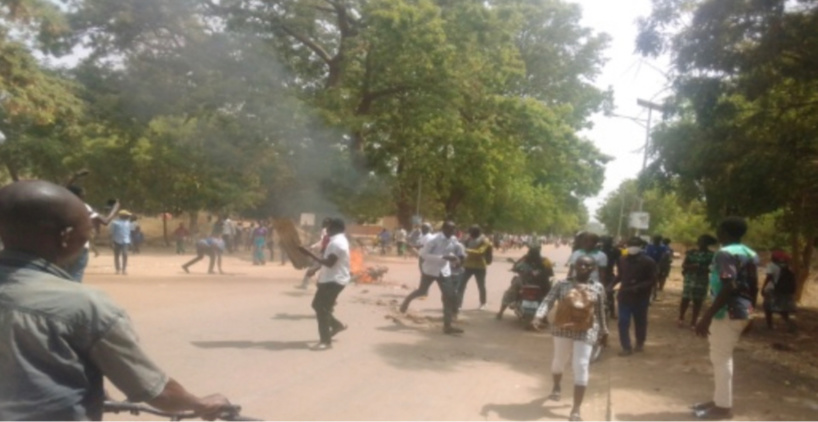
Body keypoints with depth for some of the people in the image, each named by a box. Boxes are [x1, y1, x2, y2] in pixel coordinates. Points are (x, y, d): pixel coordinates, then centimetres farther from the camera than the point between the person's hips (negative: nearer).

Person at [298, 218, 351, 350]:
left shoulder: (337, 243, -20)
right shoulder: (338, 240, 15)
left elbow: (329, 263, -29)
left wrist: (310, 254, -29)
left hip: (334, 281, -11)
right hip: (331, 279, 11)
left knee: (322, 309, -7)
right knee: (318, 305, 17)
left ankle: (326, 341, 0)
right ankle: (337, 324, 27)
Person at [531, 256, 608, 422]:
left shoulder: (598, 287, 2)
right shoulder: (563, 284, -2)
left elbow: (600, 311, 11)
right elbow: (548, 301, -10)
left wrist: (603, 331, 15)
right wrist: (539, 316, -26)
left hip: (586, 331, -1)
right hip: (562, 328, 1)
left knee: (581, 367, -6)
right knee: (559, 361, 18)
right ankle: (557, 387, 50)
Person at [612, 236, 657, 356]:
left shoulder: (648, 262, -11)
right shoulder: (623, 260, 2)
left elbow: (652, 281, -12)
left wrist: (638, 287, -25)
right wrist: (611, 285, -1)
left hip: (641, 298, -3)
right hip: (624, 296, 3)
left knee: (640, 322, 13)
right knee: (623, 322, -1)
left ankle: (640, 344, 34)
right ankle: (626, 347, 8)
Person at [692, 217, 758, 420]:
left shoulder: (725, 253, -17)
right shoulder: (750, 254, 12)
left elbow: (729, 288, -27)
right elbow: (753, 287, 15)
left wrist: (707, 316, -28)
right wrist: (748, 313, 25)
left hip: (728, 312, -10)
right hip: (742, 310, 10)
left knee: (721, 358, 0)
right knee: (722, 356, 18)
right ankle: (719, 399, 27)